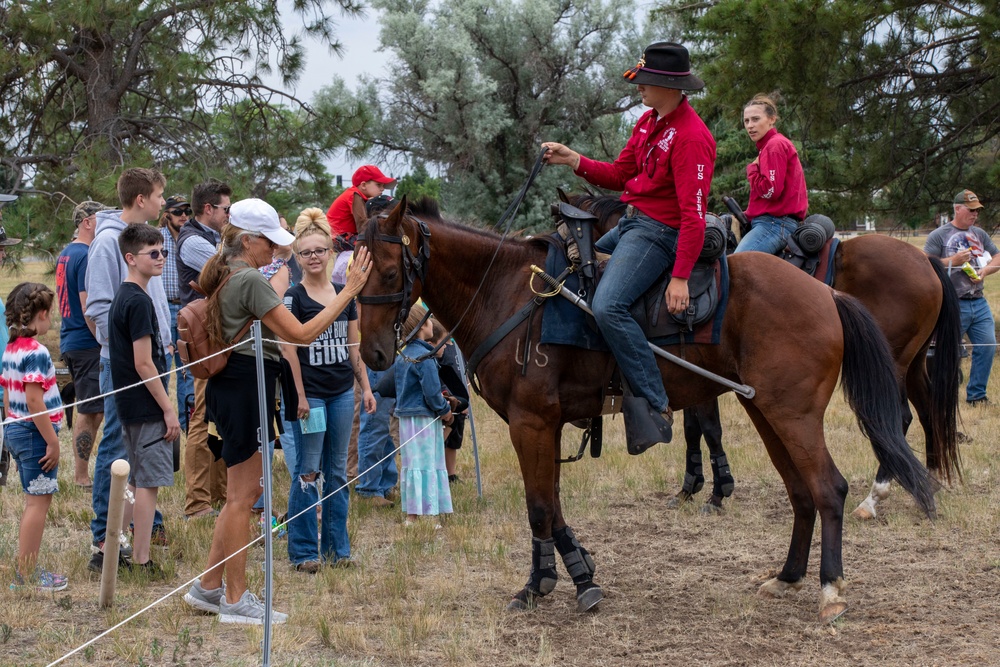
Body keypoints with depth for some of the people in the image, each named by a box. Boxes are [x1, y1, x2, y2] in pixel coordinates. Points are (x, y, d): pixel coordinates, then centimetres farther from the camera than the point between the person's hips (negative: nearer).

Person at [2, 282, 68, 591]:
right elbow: (34, 400, -23)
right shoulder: (35, 352, -19)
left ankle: (26, 571, 21)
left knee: (35, 501, 17)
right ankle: (27, 574, 1)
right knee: (39, 500, -2)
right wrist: (52, 441, -19)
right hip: (35, 433, -10)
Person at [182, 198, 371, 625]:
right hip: (247, 387, -10)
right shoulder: (251, 280, -17)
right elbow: (301, 334, -19)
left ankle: (208, 588, 21)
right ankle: (236, 601, 4)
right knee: (243, 494, -3)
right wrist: (350, 291, -18)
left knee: (242, 492, 17)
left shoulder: (225, 277, 13)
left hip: (229, 385, 10)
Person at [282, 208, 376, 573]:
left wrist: (366, 387, 10)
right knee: (308, 472, -3)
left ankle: (336, 546, 18)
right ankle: (303, 551, 4)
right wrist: (300, 395, -15)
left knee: (337, 471, 10)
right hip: (311, 393, -5)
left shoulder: (344, 295, 10)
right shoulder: (293, 298, -6)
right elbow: (289, 350, -10)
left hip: (342, 392, 5)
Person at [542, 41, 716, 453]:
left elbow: (693, 215, -25)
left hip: (660, 232, -11)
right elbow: (619, 175, 18)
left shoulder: (690, 137, -21)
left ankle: (653, 407, -25)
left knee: (608, 306, -29)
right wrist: (572, 160, 4)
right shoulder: (648, 122, 10)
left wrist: (680, 277, -29)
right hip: (630, 223, 11)